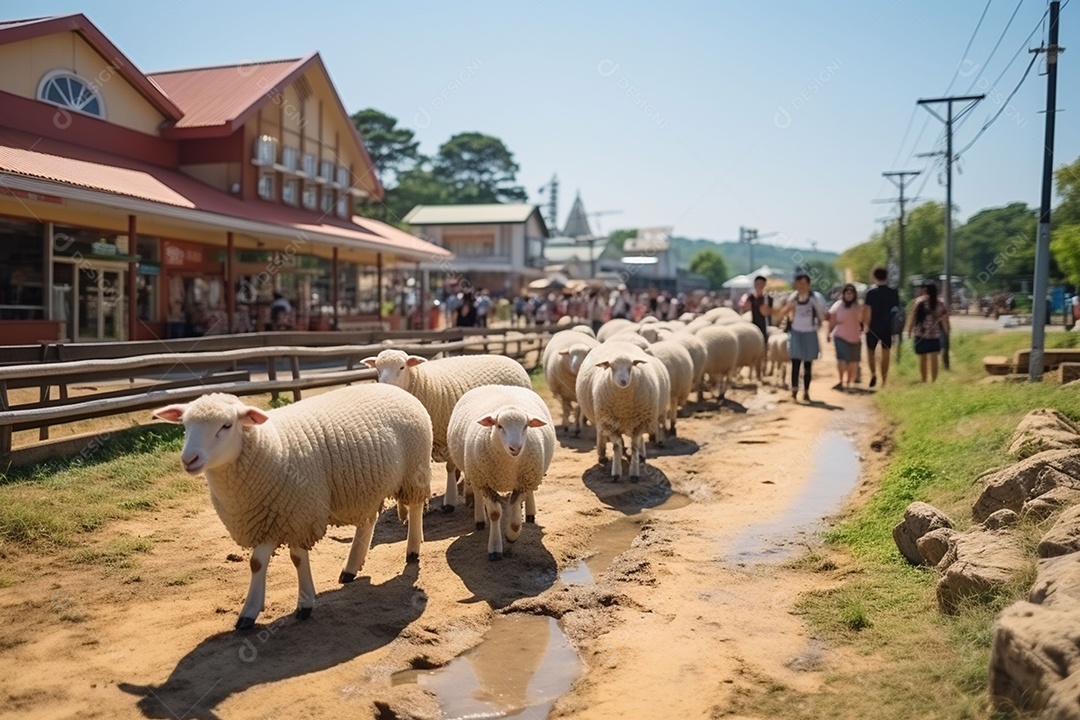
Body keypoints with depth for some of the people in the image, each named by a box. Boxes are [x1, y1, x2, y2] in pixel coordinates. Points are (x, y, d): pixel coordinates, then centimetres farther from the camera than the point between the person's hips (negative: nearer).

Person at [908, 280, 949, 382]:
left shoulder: (919, 302, -5)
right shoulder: (940, 304, 1)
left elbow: (913, 318, -5)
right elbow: (944, 320, 2)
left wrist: (909, 331, 4)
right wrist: (947, 331, 15)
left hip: (920, 334, -1)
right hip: (935, 335, 1)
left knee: (922, 359, 12)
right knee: (934, 359, 0)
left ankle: (924, 381, 22)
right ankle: (933, 381, -5)